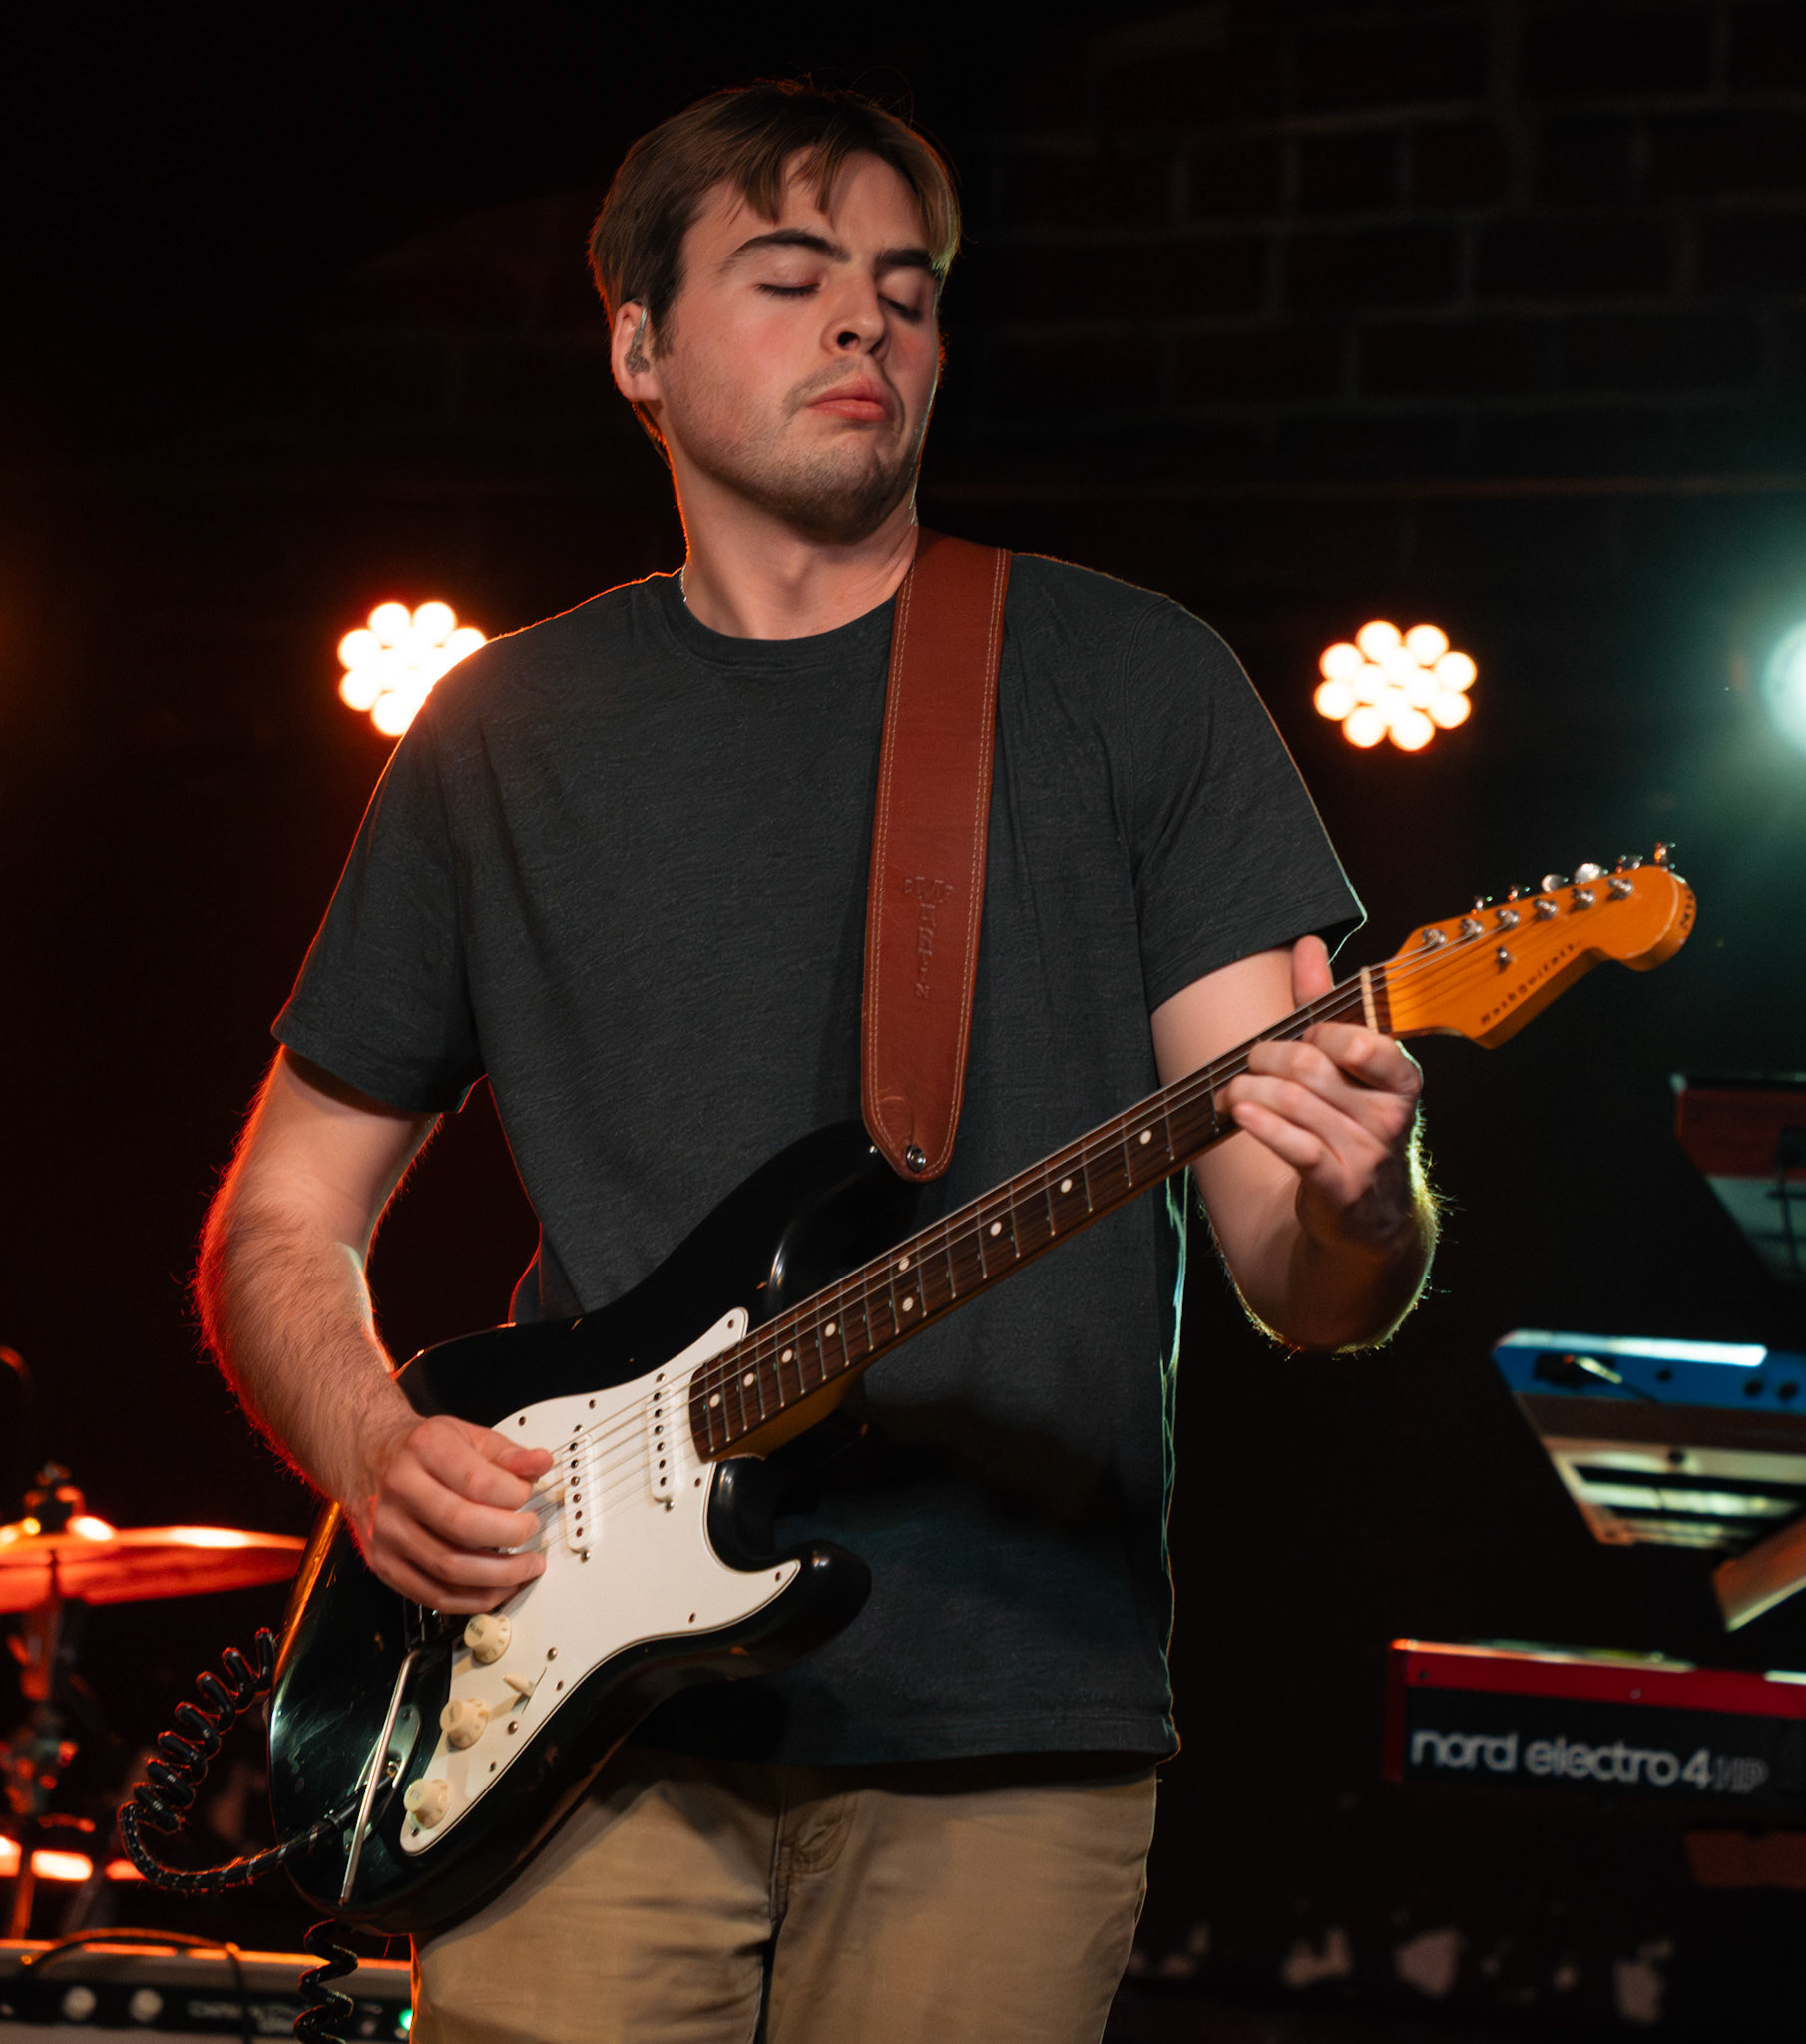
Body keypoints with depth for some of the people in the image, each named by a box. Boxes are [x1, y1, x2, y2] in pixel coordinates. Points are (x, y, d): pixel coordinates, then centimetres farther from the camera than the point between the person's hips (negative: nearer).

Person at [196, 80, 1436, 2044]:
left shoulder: (1124, 680, 6)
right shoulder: (508, 735, 12)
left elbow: (1302, 1288, 1)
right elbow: (278, 1225, 18)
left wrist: (1355, 1205, -23)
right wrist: (376, 1448, -3)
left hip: (1003, 1729, -1)